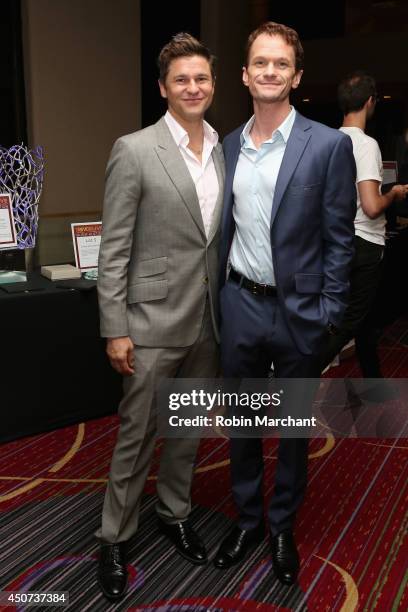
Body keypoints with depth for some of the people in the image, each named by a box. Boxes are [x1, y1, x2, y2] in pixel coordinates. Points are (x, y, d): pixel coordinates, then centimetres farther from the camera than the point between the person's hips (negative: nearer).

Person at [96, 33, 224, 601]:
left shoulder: (225, 150, 6)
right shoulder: (133, 150, -10)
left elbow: (224, 233, 12)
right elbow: (113, 248, -10)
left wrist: (228, 309, 9)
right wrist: (115, 329, -13)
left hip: (209, 318, 5)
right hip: (154, 319, -5)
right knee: (137, 434, 6)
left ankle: (175, 512, 39)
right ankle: (115, 537, 25)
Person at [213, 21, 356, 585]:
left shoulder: (329, 145, -8)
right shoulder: (229, 146, 5)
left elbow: (339, 238, -7)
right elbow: (225, 228, 10)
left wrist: (327, 314, -10)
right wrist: (218, 294, 8)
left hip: (298, 311, -3)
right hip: (240, 305, 4)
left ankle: (283, 527, 34)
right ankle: (248, 518, 36)